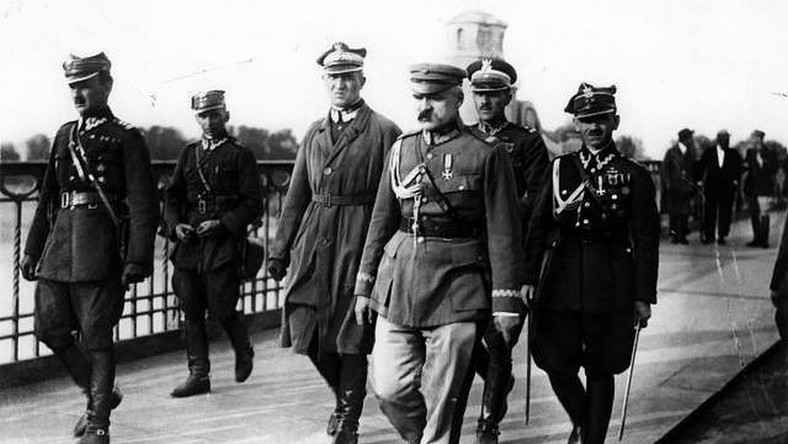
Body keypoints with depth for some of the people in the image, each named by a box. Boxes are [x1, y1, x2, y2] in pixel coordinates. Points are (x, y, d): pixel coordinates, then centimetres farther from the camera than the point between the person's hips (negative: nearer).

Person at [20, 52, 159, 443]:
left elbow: (144, 205, -8)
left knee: (96, 335, -2)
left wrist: (138, 260, -16)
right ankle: (100, 392, 27)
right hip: (60, 241, 6)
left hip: (100, 248, -6)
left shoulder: (126, 138, -2)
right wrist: (32, 249, 17)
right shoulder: (65, 135, 16)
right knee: (49, 327, 6)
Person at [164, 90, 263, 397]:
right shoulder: (189, 154, 16)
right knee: (191, 312, 4)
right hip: (189, 242, 5)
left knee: (221, 309, -5)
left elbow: (253, 204, -3)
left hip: (224, 243, -5)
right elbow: (172, 196, 16)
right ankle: (198, 376, 11)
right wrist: (175, 225, -2)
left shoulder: (240, 155, 1)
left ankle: (244, 351, 24)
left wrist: (222, 224, -14)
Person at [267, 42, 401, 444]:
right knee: (307, 331, 6)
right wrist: (280, 250, 10)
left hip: (359, 244, -5)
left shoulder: (384, 132, -3)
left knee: (350, 339, -1)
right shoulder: (314, 133, 13)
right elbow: (296, 196, 15)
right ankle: (344, 394, 32)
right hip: (313, 242, 5)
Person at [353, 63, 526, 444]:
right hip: (398, 285, 4)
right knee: (389, 389, 3)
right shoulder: (401, 149, 10)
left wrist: (506, 302, -8)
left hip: (457, 286, -4)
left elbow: (504, 234, -4)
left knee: (442, 398, 0)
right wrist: (364, 285, 13)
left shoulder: (486, 155, -4)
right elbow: (381, 222, 15)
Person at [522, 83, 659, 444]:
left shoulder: (634, 176, 2)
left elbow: (646, 239, 1)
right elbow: (537, 226, 8)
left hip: (610, 287, -2)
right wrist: (529, 278, 1)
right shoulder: (560, 168, 8)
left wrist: (643, 296, -3)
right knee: (556, 365, 1)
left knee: (600, 370, 5)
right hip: (561, 280, 2)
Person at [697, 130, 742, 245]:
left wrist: (736, 179, 3)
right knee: (710, 212, 0)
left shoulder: (733, 154, 5)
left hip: (727, 187, 0)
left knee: (725, 211, -3)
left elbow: (738, 167, 12)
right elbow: (701, 167, 11)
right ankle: (709, 236, 8)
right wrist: (700, 180, 5)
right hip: (711, 186, 0)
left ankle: (721, 236, 3)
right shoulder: (708, 153, 5)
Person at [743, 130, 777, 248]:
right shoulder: (750, 152, 13)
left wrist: (762, 163, -18)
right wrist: (745, 167, 0)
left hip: (763, 187, -6)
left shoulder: (768, 153, -5)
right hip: (751, 187, 6)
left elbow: (774, 170, -9)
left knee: (764, 213, -10)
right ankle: (757, 239, 17)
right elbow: (745, 166, 22)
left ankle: (764, 240, -8)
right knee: (753, 214, 9)